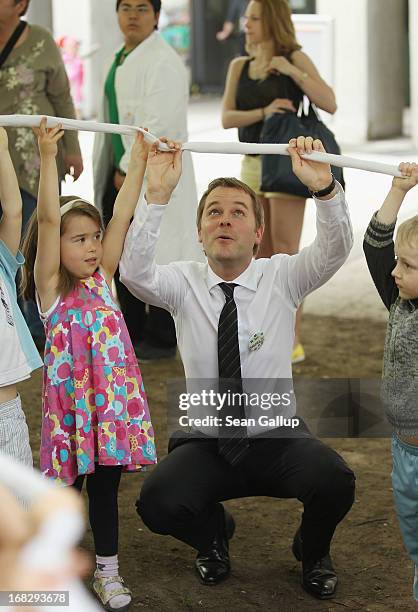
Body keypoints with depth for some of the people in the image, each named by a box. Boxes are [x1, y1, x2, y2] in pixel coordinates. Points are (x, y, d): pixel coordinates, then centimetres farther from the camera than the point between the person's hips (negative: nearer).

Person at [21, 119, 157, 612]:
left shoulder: (102, 277, 7)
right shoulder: (50, 285, -5)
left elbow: (122, 216, 4)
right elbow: (48, 220, -17)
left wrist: (138, 162, 1)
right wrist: (47, 158, -25)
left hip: (113, 398, 4)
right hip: (69, 399, -4)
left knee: (105, 484, 12)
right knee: (66, 487, 4)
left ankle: (107, 571, 21)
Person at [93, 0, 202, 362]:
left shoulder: (163, 62, -14)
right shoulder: (121, 59, 16)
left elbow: (159, 126, -21)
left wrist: (130, 169, -17)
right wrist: (111, 169, 15)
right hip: (123, 173, 10)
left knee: (155, 257, -3)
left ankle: (161, 340, 6)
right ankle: (132, 332, 25)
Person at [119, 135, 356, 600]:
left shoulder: (282, 277, -3)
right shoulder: (183, 283, -2)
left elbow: (335, 250, -22)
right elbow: (134, 273, -23)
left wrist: (325, 189, -42)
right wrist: (157, 197, -36)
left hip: (277, 440, 0)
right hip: (205, 444, 1)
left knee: (335, 483, -31)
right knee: (157, 504, -28)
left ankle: (312, 550, 8)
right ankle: (213, 532, 12)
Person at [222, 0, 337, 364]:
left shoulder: (295, 58, -6)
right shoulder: (239, 67, 8)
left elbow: (330, 104, -14)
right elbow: (227, 118, -3)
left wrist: (292, 71, -23)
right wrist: (263, 112, -20)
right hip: (252, 166, 6)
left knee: (285, 253, -9)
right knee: (263, 256, 10)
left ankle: (293, 343, -6)